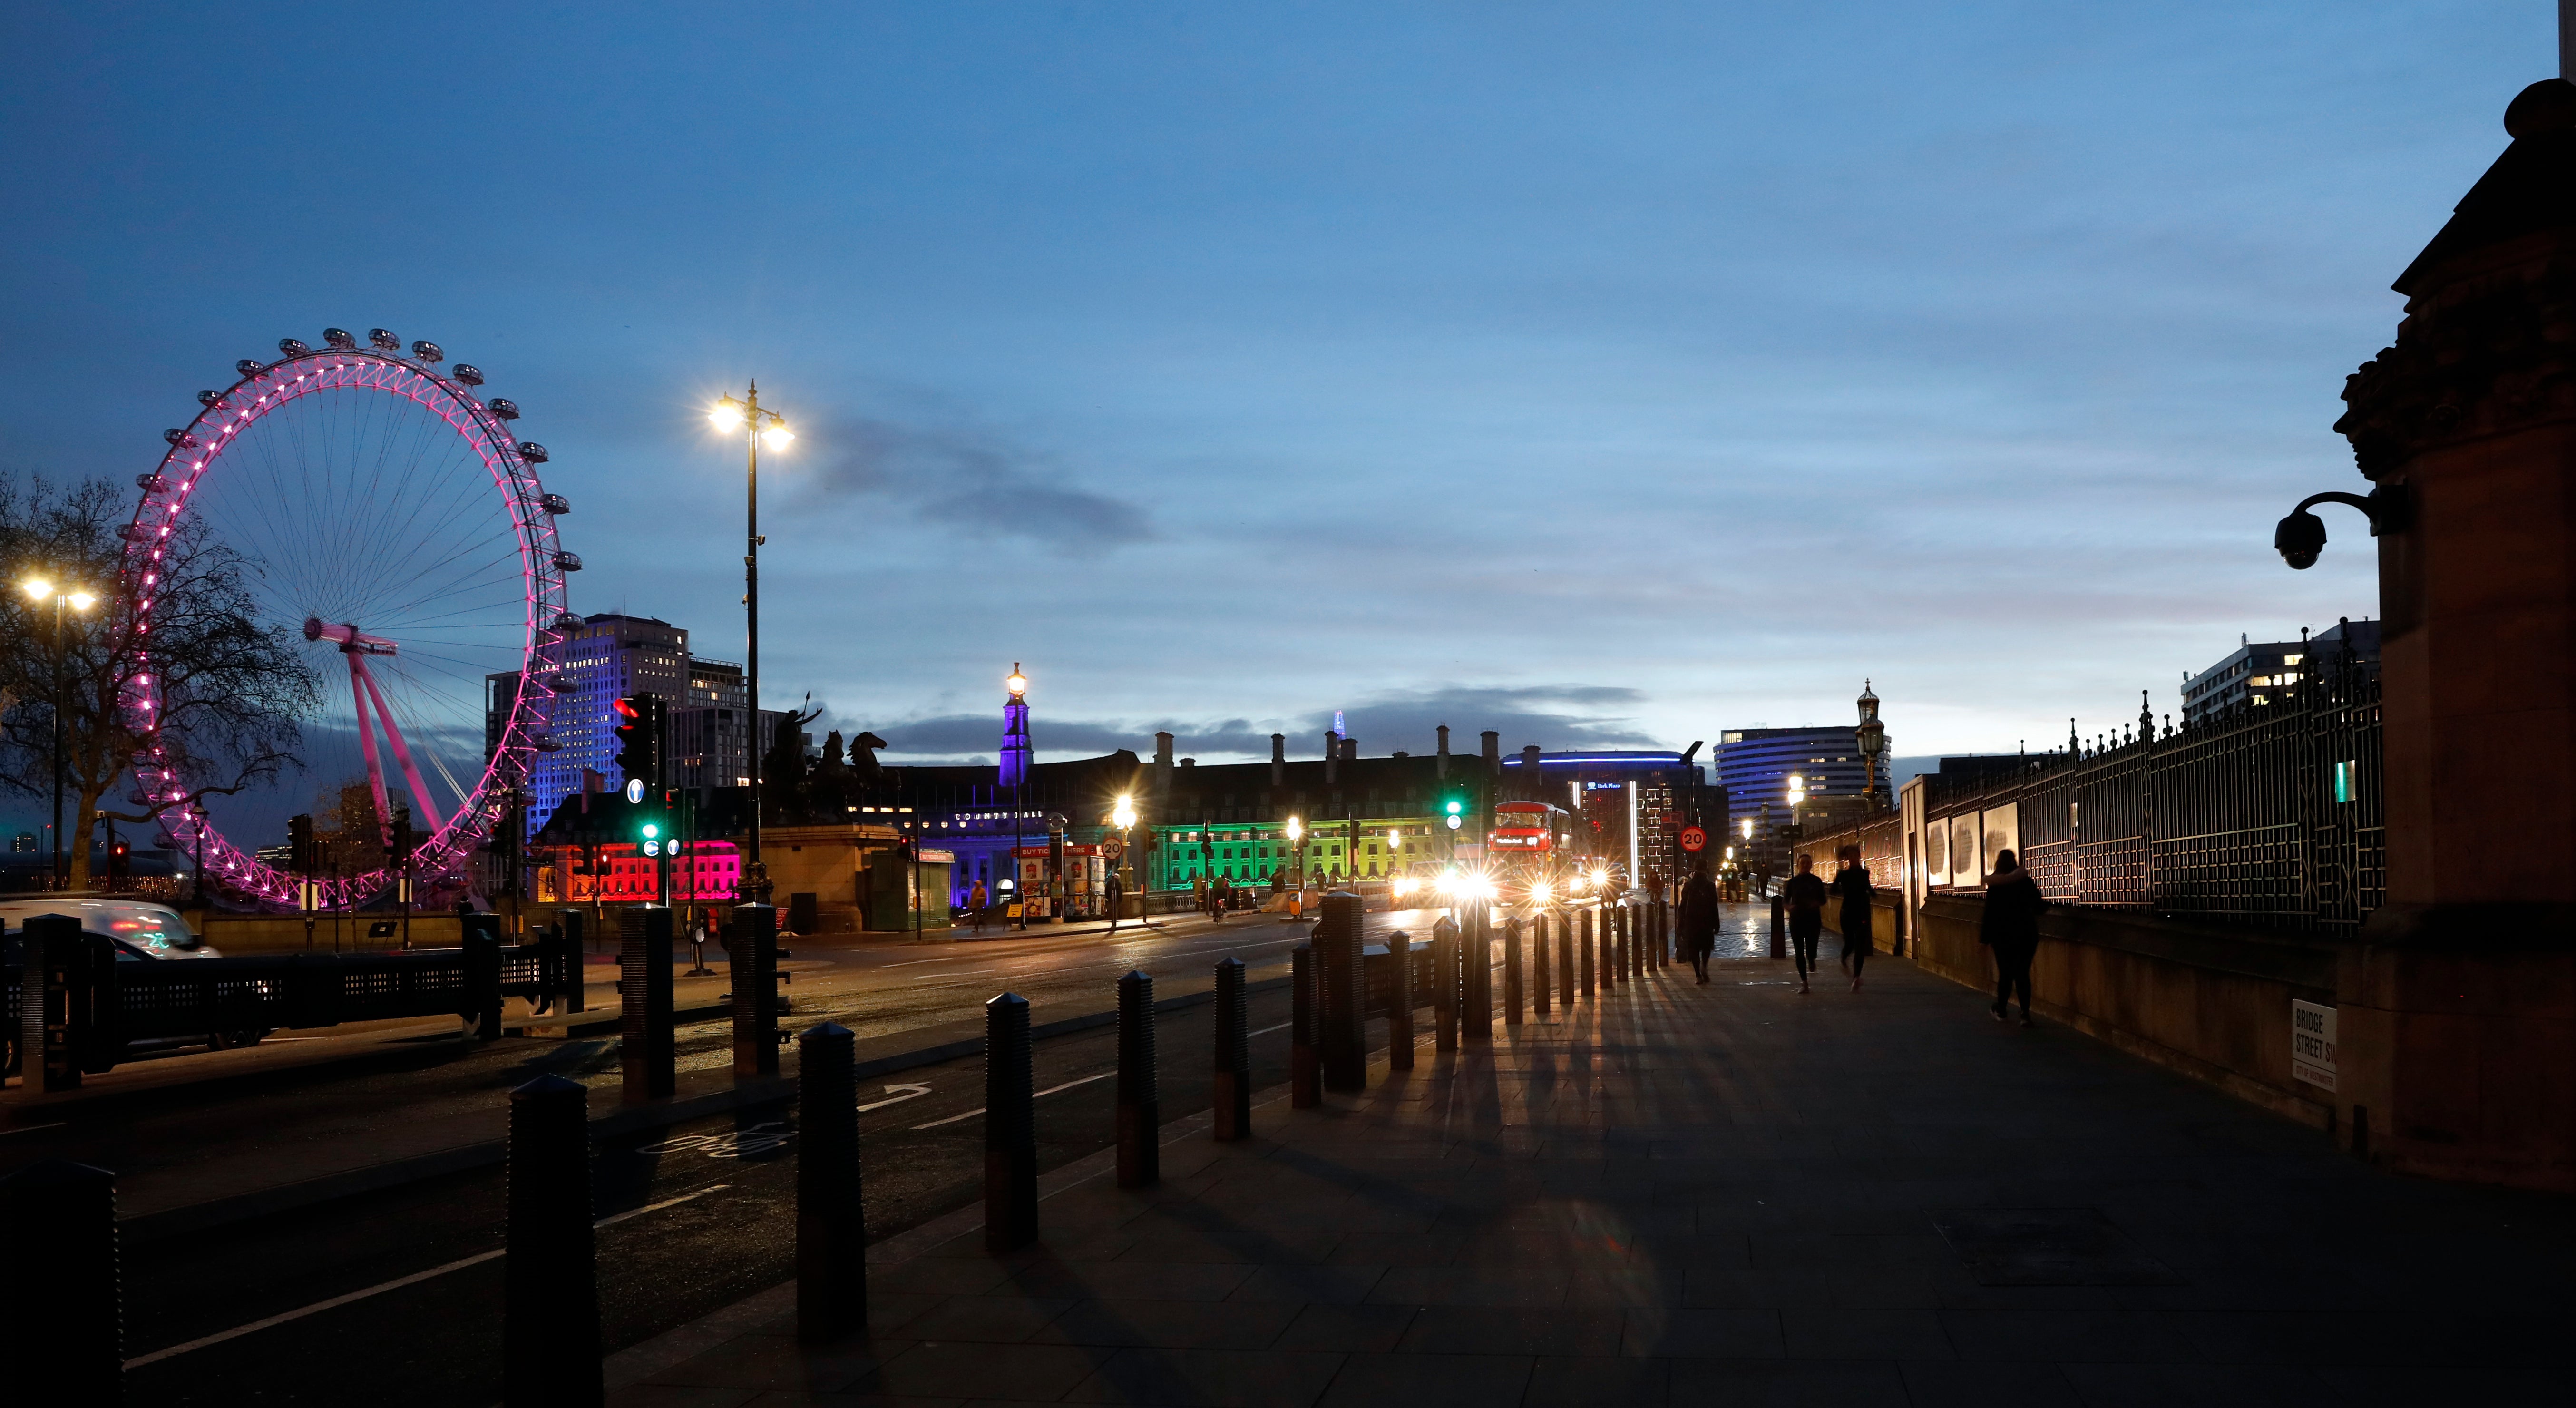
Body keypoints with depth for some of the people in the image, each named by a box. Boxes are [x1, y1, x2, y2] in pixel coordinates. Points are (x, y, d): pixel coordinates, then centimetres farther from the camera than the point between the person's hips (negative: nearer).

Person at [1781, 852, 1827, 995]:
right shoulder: (1793, 882, 1)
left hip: (1813, 919, 0)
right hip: (1796, 920, 0)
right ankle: (1804, 982, 10)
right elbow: (1785, 900, 5)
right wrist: (1789, 908, -17)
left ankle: (1811, 960, 33)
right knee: (1799, 952, 0)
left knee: (1811, 950, -7)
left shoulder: (1816, 881, 1)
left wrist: (1816, 904, -16)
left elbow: (1823, 900, 6)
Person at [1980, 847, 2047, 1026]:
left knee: (2005, 973, 10)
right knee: (2023, 974, 3)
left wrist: (1985, 937, 0)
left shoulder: (1994, 885, -6)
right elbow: (2039, 906, 0)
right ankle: (2025, 1015, -3)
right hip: (2026, 933, 0)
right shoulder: (2026, 882, -4)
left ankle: (2001, 1011, 17)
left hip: (2002, 935, 0)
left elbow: (1989, 912, -5)